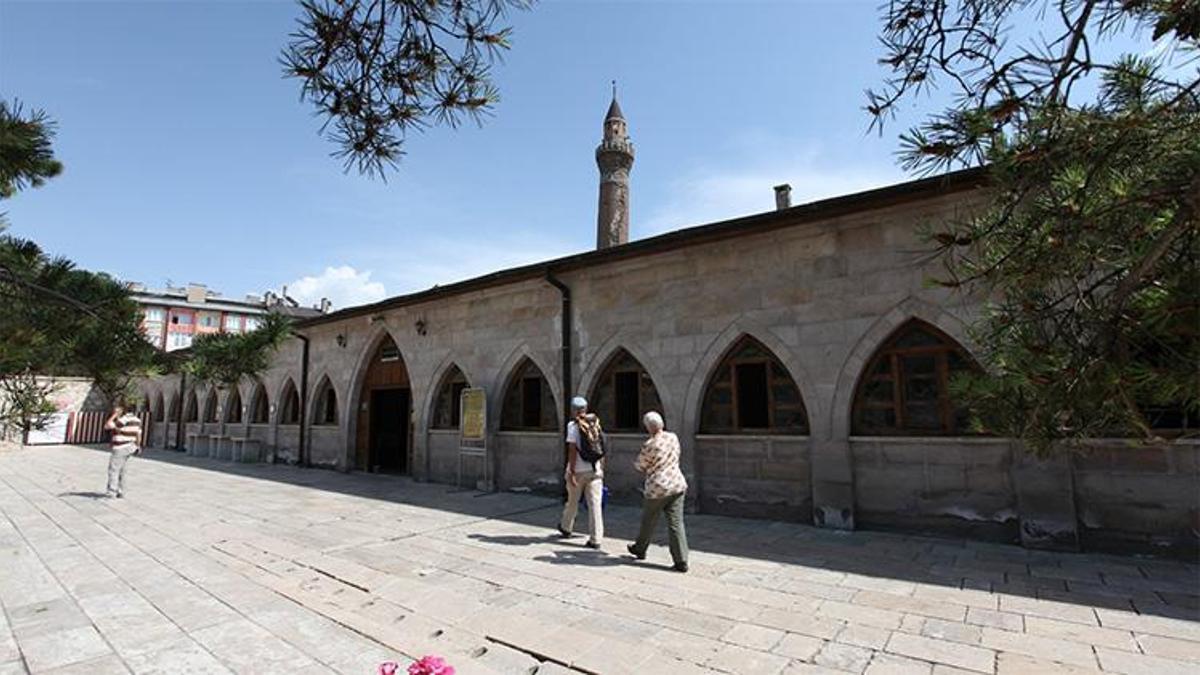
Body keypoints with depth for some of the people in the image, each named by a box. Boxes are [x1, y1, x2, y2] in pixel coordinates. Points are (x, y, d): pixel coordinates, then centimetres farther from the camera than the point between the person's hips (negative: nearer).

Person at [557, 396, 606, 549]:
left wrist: (571, 472, -14)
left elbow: (572, 450, -15)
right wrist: (601, 468, 19)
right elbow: (601, 450, 11)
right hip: (595, 470, 3)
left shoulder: (573, 425, -9)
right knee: (595, 504, 1)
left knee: (572, 501, 16)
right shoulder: (595, 423, 6)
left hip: (578, 471, -3)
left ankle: (566, 528, 38)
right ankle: (595, 539, 0)